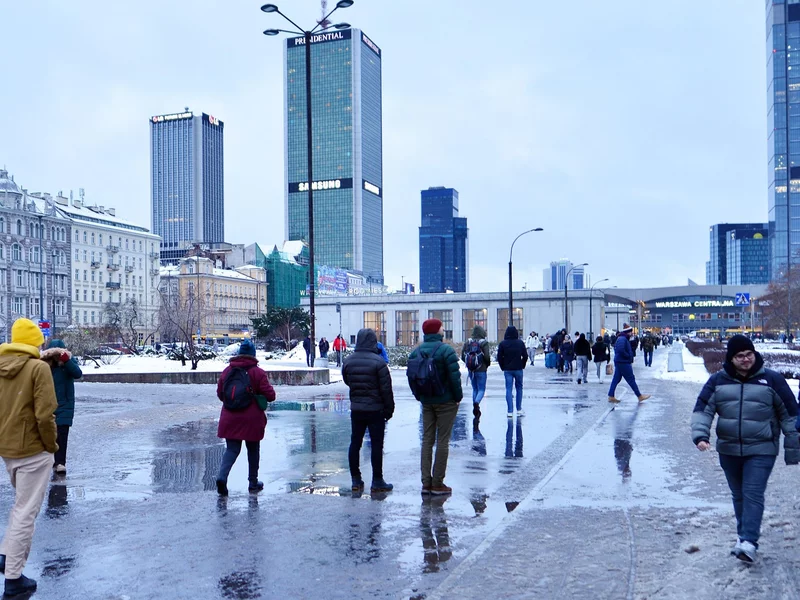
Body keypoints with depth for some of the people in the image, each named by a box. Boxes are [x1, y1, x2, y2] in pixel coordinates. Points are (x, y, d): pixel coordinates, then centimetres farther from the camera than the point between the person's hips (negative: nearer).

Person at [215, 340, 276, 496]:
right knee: (253, 450, 13)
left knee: (231, 449, 7)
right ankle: (253, 483, 21)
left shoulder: (227, 371, 3)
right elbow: (270, 395, -10)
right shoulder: (258, 372, -8)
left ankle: (222, 476, -17)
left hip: (230, 418, 3)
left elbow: (220, 393, 10)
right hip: (252, 420, -3)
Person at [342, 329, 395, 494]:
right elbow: (386, 388, -13)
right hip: (376, 410, -5)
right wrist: (389, 409, -4)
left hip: (356, 409, 5)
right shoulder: (378, 361, -15)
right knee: (377, 445, 2)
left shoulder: (348, 361, 1)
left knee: (355, 444, 11)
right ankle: (377, 482, 5)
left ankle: (356, 481, 16)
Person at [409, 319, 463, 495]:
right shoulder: (446, 350, -14)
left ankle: (426, 482, 11)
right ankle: (438, 484, 3)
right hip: (446, 401, -5)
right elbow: (454, 376, -18)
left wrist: (419, 396, 15)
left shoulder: (415, 352, 4)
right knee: (442, 441, 0)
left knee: (427, 440, 11)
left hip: (426, 402, 6)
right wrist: (458, 396, -6)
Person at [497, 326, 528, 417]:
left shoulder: (502, 344, -5)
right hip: (518, 369, 0)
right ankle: (519, 410, 16)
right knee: (519, 388, 14)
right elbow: (525, 356, -3)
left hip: (507, 370, 0)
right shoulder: (520, 343, -4)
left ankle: (510, 411, -3)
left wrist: (503, 367, 7)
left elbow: (499, 357, -4)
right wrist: (522, 365, 11)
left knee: (508, 389, 2)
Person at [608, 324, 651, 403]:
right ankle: (640, 396, 7)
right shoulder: (623, 339, -18)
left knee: (616, 379, 9)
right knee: (631, 379, -1)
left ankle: (611, 396, 9)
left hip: (618, 362, 10)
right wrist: (629, 356, -16)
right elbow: (621, 350, -30)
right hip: (623, 363, -10)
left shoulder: (620, 338, 14)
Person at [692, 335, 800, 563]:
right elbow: (702, 410, -1)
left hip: (761, 450, -3)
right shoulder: (718, 381, 1)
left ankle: (749, 542, -16)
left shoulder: (772, 380, -4)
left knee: (753, 495, -12)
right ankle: (744, 533, 29)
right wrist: (700, 435, -19)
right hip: (728, 450, 3)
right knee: (738, 496, 14)